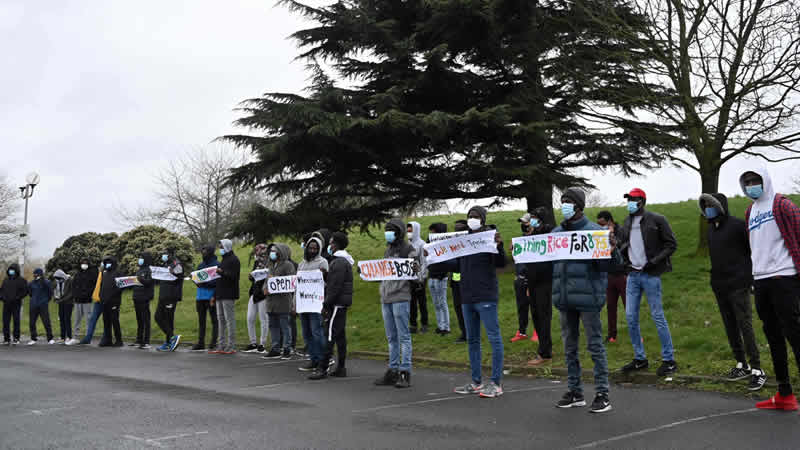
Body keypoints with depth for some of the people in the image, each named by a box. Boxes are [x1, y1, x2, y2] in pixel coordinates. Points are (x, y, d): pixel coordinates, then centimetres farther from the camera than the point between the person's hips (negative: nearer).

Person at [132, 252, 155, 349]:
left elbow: (149, 282, -21)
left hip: (144, 299, -9)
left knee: (145, 320, -7)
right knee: (139, 320, 15)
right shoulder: (139, 270, 18)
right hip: (137, 298, 9)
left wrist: (141, 279, -35)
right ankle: (139, 340, 22)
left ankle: (146, 342, -6)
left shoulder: (149, 270, -8)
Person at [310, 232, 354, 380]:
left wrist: (326, 305, -18)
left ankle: (322, 368, -10)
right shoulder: (344, 261, 19)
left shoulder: (339, 262, -14)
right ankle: (341, 368, 14)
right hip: (341, 304, 10)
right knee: (340, 336, 11)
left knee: (329, 336, -10)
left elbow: (335, 287, -20)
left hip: (337, 304, -10)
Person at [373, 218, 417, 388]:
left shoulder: (408, 249, -3)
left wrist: (415, 269, -28)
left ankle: (405, 372, -2)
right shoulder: (387, 250, 20)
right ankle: (393, 371, 18)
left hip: (401, 297, -8)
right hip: (385, 298, 8)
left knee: (403, 336, -5)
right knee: (391, 337, 12)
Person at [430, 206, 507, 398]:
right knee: (472, 339, 13)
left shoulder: (489, 235, -6)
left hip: (486, 297, -8)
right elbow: (458, 266, 19)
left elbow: (501, 263, -14)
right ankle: (476, 382, 22)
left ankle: (496, 382, 1)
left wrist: (499, 245, -32)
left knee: (494, 337, -4)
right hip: (467, 297, 8)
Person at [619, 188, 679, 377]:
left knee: (658, 317, -3)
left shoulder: (656, 220, -6)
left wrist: (654, 261, -15)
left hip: (650, 275, -6)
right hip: (633, 275, 6)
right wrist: (625, 259, 7)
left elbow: (671, 244, -6)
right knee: (631, 317, 6)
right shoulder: (627, 222, 12)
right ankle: (640, 359, 17)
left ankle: (669, 360, 7)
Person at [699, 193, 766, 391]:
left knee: (745, 326, -8)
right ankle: (742, 365, 20)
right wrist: (715, 279, 16)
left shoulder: (737, 225, -9)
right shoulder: (711, 228, 13)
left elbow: (752, 250, -10)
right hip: (719, 286, 8)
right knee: (730, 327, 11)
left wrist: (753, 278, -12)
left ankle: (757, 370, -4)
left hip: (738, 285, -8)